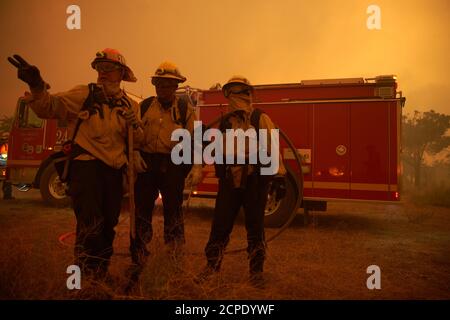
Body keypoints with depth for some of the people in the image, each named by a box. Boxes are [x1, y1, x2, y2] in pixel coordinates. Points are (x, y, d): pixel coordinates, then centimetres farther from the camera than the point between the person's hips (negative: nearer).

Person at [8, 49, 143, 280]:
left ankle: (102, 274, 34)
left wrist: (134, 125, -11)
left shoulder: (130, 105, 10)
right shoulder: (84, 94, -1)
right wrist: (37, 87, -33)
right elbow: (50, 107, -13)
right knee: (90, 226, -15)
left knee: (108, 226, 15)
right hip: (86, 166, -5)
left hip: (114, 171, 5)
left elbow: (138, 140, 10)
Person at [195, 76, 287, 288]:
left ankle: (256, 271, 23)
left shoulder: (260, 119, -2)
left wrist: (279, 177, -15)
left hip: (255, 181, -3)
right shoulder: (224, 122, 11)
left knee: (255, 227, 7)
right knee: (220, 225, 7)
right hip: (230, 181, 3)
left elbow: (272, 148, -8)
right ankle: (212, 266, 23)